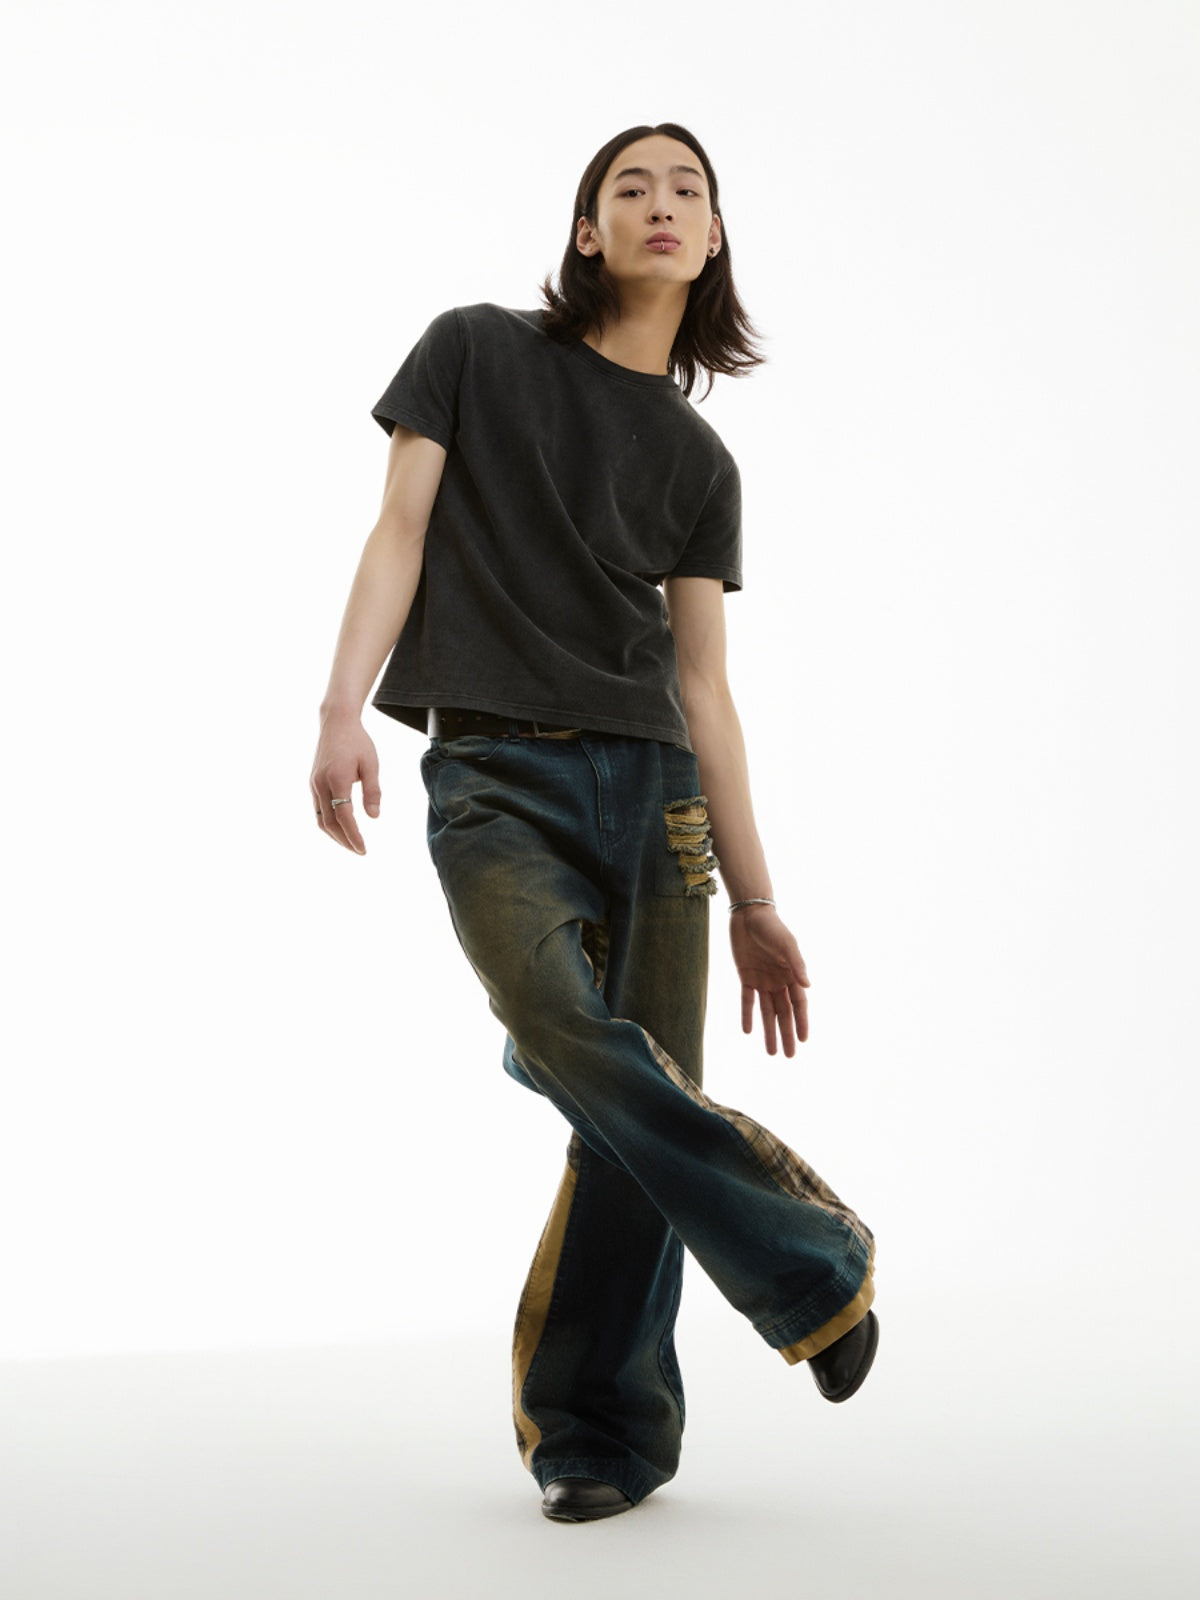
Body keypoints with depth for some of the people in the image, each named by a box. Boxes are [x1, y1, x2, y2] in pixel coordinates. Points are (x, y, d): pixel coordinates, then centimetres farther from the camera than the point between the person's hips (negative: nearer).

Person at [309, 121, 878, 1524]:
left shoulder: (698, 460, 15)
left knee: (636, 1110, -4)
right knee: (576, 1039, -27)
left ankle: (597, 1433, 7)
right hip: (495, 776, -3)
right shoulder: (478, 352, 10)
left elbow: (702, 687, 13)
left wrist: (755, 904, 8)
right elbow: (401, 530, 3)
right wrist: (341, 709, -14)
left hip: (649, 782, 3)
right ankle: (810, 1259, -10)